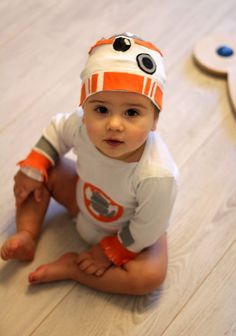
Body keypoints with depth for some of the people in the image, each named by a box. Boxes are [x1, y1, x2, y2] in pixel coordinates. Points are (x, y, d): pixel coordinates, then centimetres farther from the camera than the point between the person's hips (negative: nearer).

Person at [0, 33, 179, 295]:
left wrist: (110, 252, -14)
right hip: (84, 197, 4)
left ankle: (70, 268, -11)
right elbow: (56, 130, -4)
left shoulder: (157, 175, -43)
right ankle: (27, 236, 2)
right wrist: (33, 168, -10)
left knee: (150, 276, -25)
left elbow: (146, 230, -25)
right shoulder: (81, 125, -30)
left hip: (130, 230, -3)